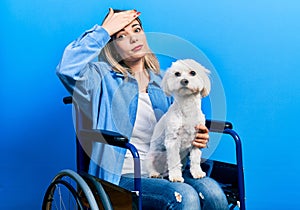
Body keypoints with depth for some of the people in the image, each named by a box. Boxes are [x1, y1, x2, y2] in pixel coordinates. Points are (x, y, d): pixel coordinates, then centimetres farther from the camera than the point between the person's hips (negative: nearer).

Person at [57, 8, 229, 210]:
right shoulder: (104, 79, 2)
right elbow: (67, 69, -20)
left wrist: (197, 138, -3)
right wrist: (103, 31, -10)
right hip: (122, 176, -4)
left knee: (213, 192, -25)